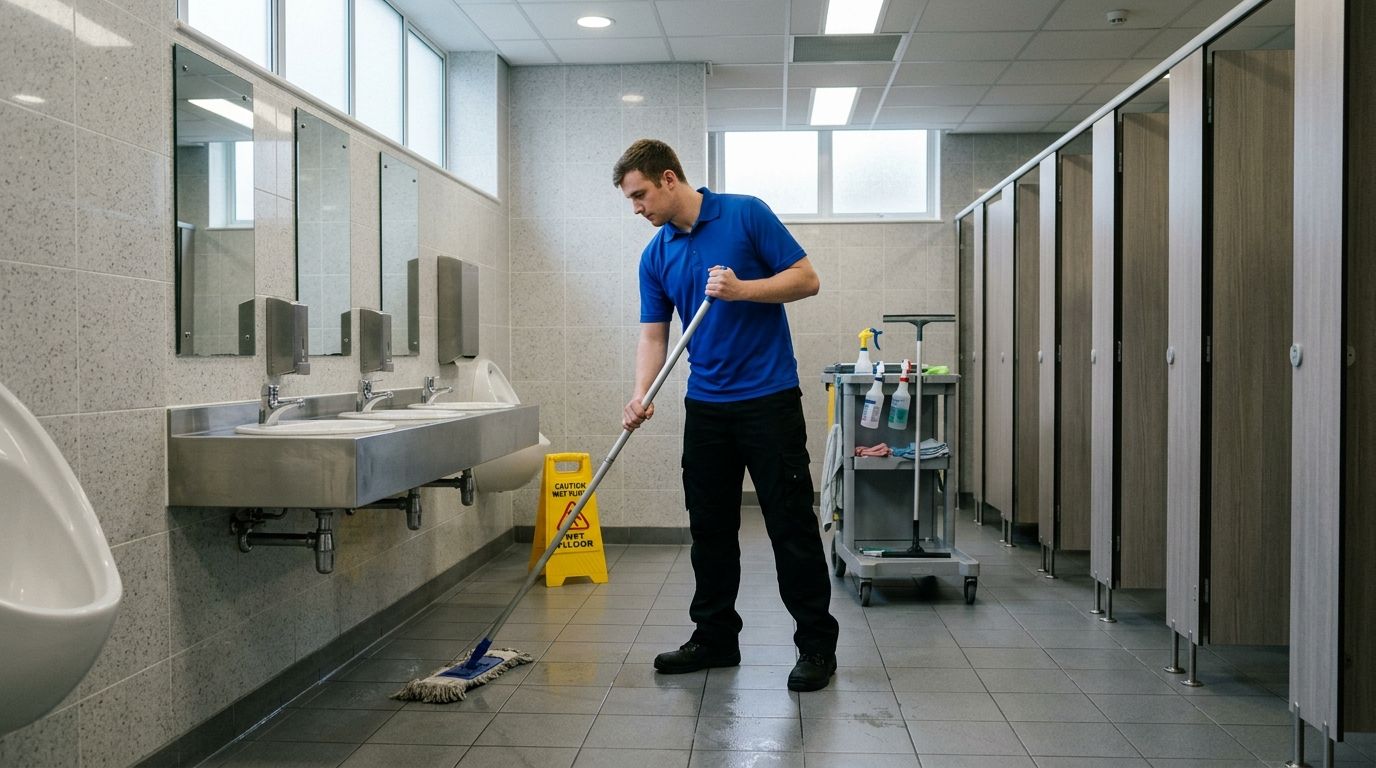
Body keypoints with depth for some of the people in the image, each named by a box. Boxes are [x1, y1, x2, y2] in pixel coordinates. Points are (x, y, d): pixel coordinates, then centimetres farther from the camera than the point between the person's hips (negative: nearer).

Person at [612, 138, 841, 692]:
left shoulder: (746, 215, -7)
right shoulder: (655, 256, 8)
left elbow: (807, 278, -8)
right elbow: (653, 335, 6)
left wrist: (741, 289, -21)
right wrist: (641, 396, -10)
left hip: (769, 398, -6)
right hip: (705, 406, 6)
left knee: (791, 524, -3)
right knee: (710, 529, 10)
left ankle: (817, 645, 7)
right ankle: (715, 638, 22)